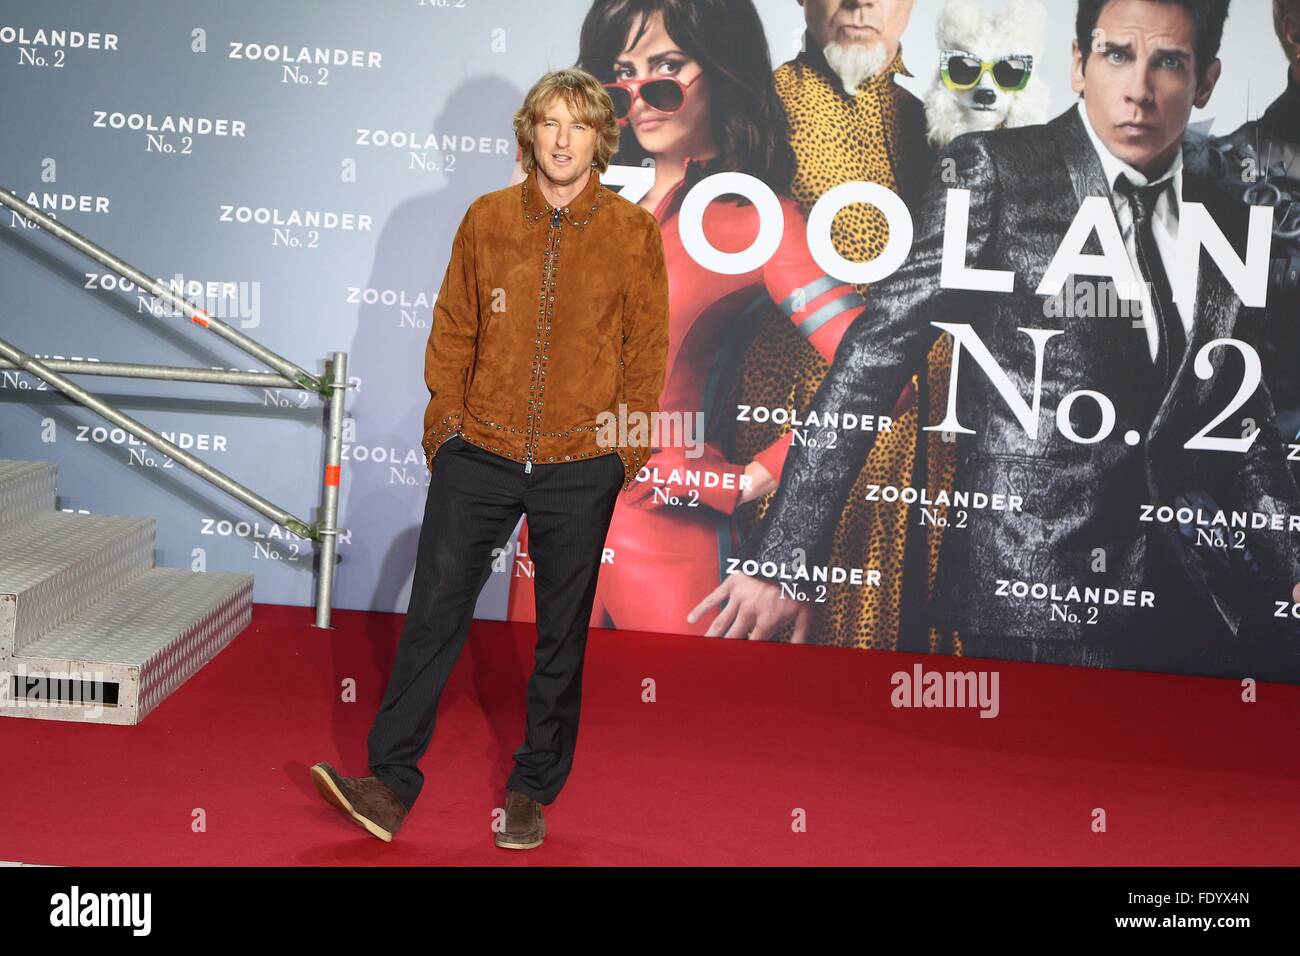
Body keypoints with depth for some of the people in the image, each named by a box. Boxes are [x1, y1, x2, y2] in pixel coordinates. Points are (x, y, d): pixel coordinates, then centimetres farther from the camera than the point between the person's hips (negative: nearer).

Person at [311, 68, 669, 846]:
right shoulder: (487, 219, 3)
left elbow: (646, 350, 3)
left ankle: (533, 790, 22)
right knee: (434, 614, 0)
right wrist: (446, 421, 4)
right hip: (479, 455, 1)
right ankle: (392, 782, 8)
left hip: (580, 469, -1)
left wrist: (627, 447, 0)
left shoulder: (632, 233, -1)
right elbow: (453, 331, 9)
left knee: (561, 635, 9)